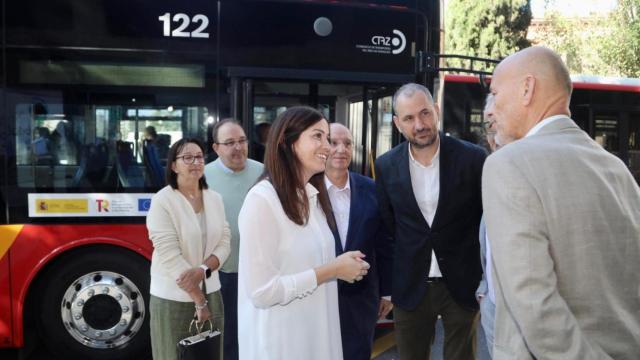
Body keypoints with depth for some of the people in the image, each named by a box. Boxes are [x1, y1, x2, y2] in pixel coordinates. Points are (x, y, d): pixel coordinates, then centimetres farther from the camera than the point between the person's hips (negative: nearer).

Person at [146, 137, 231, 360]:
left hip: (211, 293, 5)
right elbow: (170, 258, -16)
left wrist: (203, 270, -17)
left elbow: (224, 244, 2)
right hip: (173, 299, -4)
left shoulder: (214, 199, 5)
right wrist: (199, 301, -14)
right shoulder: (162, 201, -11)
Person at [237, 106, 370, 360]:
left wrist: (341, 266, -4)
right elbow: (262, 291, -22)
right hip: (280, 339, -7)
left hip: (317, 331, 8)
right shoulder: (262, 199, -20)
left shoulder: (313, 196, 7)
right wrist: (331, 270, -18)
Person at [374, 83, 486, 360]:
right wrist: (386, 287, 8)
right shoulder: (387, 166, -3)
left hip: (463, 283, -2)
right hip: (410, 287, 2)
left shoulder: (473, 158, -9)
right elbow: (386, 227, 6)